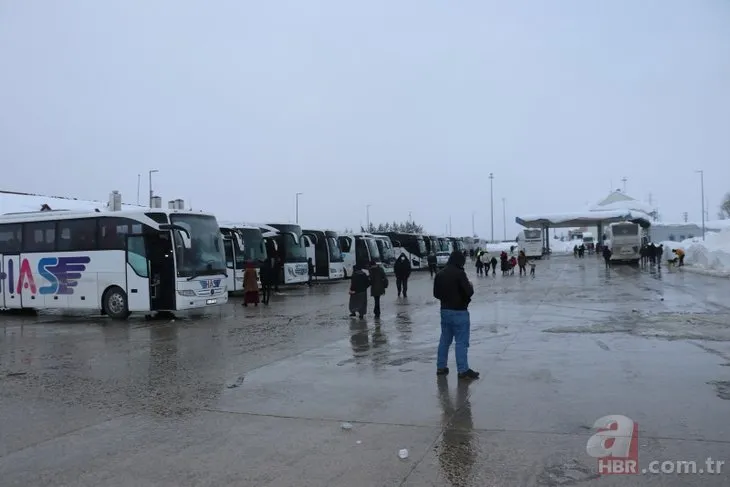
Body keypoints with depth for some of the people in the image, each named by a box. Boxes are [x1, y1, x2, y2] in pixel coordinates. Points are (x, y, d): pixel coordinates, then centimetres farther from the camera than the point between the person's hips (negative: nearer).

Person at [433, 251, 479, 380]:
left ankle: (441, 367, 22)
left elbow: (436, 293, 12)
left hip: (445, 310, 7)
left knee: (445, 340, 15)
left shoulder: (440, 274, 6)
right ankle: (463, 370, 1)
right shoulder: (459, 273, -16)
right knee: (461, 341, -2)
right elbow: (469, 292, -19)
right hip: (459, 311, -7)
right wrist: (470, 286, 1)